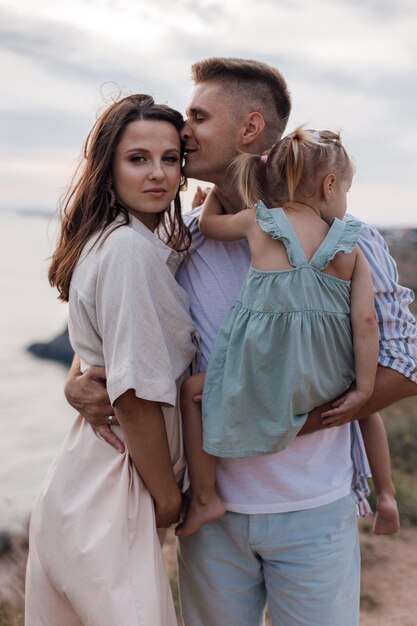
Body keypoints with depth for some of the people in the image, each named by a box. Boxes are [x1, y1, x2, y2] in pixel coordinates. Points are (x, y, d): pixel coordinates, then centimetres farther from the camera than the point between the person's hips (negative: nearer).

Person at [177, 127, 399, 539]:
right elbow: (365, 320, -2)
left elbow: (207, 223, 20)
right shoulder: (350, 246, 4)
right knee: (367, 402, 36)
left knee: (191, 391, 18)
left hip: (267, 373, -3)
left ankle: (204, 498, 15)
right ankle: (386, 495, 40)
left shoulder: (257, 222, 1)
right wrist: (363, 389, 3)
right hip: (328, 377, 4)